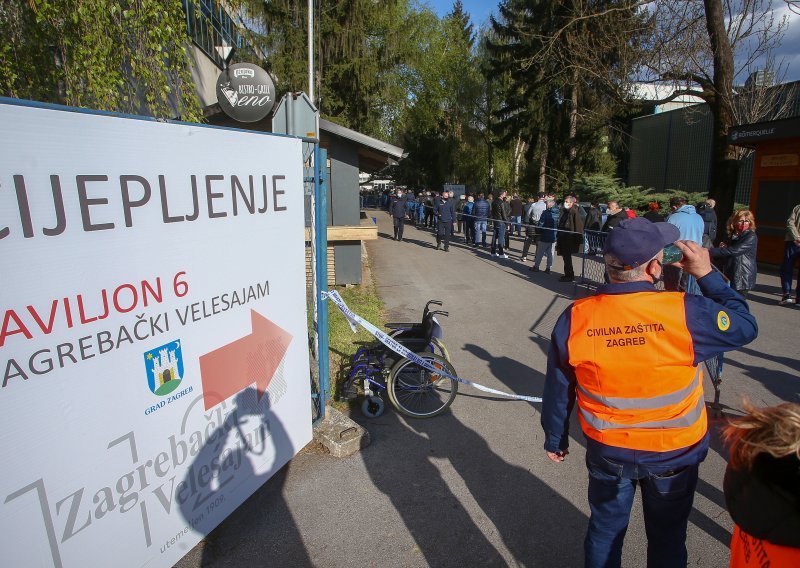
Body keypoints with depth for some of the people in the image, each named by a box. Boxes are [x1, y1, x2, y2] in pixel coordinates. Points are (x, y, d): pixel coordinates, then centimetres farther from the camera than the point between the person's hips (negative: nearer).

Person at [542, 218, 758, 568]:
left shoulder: (575, 318, -21)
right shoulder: (686, 313, -27)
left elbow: (557, 392, -9)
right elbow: (745, 326, -5)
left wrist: (554, 439, 7)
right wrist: (707, 275, -2)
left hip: (607, 451, 1)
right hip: (675, 452, 0)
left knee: (605, 529, 25)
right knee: (667, 538, 25)